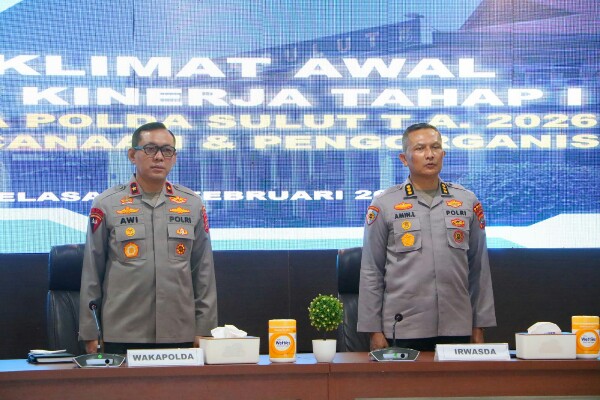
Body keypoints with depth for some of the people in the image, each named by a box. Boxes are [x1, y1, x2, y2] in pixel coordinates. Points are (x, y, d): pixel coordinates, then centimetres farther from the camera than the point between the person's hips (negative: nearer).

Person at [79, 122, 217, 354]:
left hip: (180, 335, 2)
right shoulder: (106, 205, 2)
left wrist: (204, 330, 5)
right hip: (121, 336, -1)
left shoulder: (193, 205, 8)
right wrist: (89, 334, 2)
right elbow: (91, 274, 4)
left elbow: (204, 273, 9)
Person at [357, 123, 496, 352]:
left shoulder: (468, 202, 7)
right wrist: (374, 330, -3)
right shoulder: (384, 205, 0)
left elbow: (479, 269, 10)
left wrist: (479, 326, 7)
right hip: (403, 331, -2)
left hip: (457, 329, 2)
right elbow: (371, 273, 1)